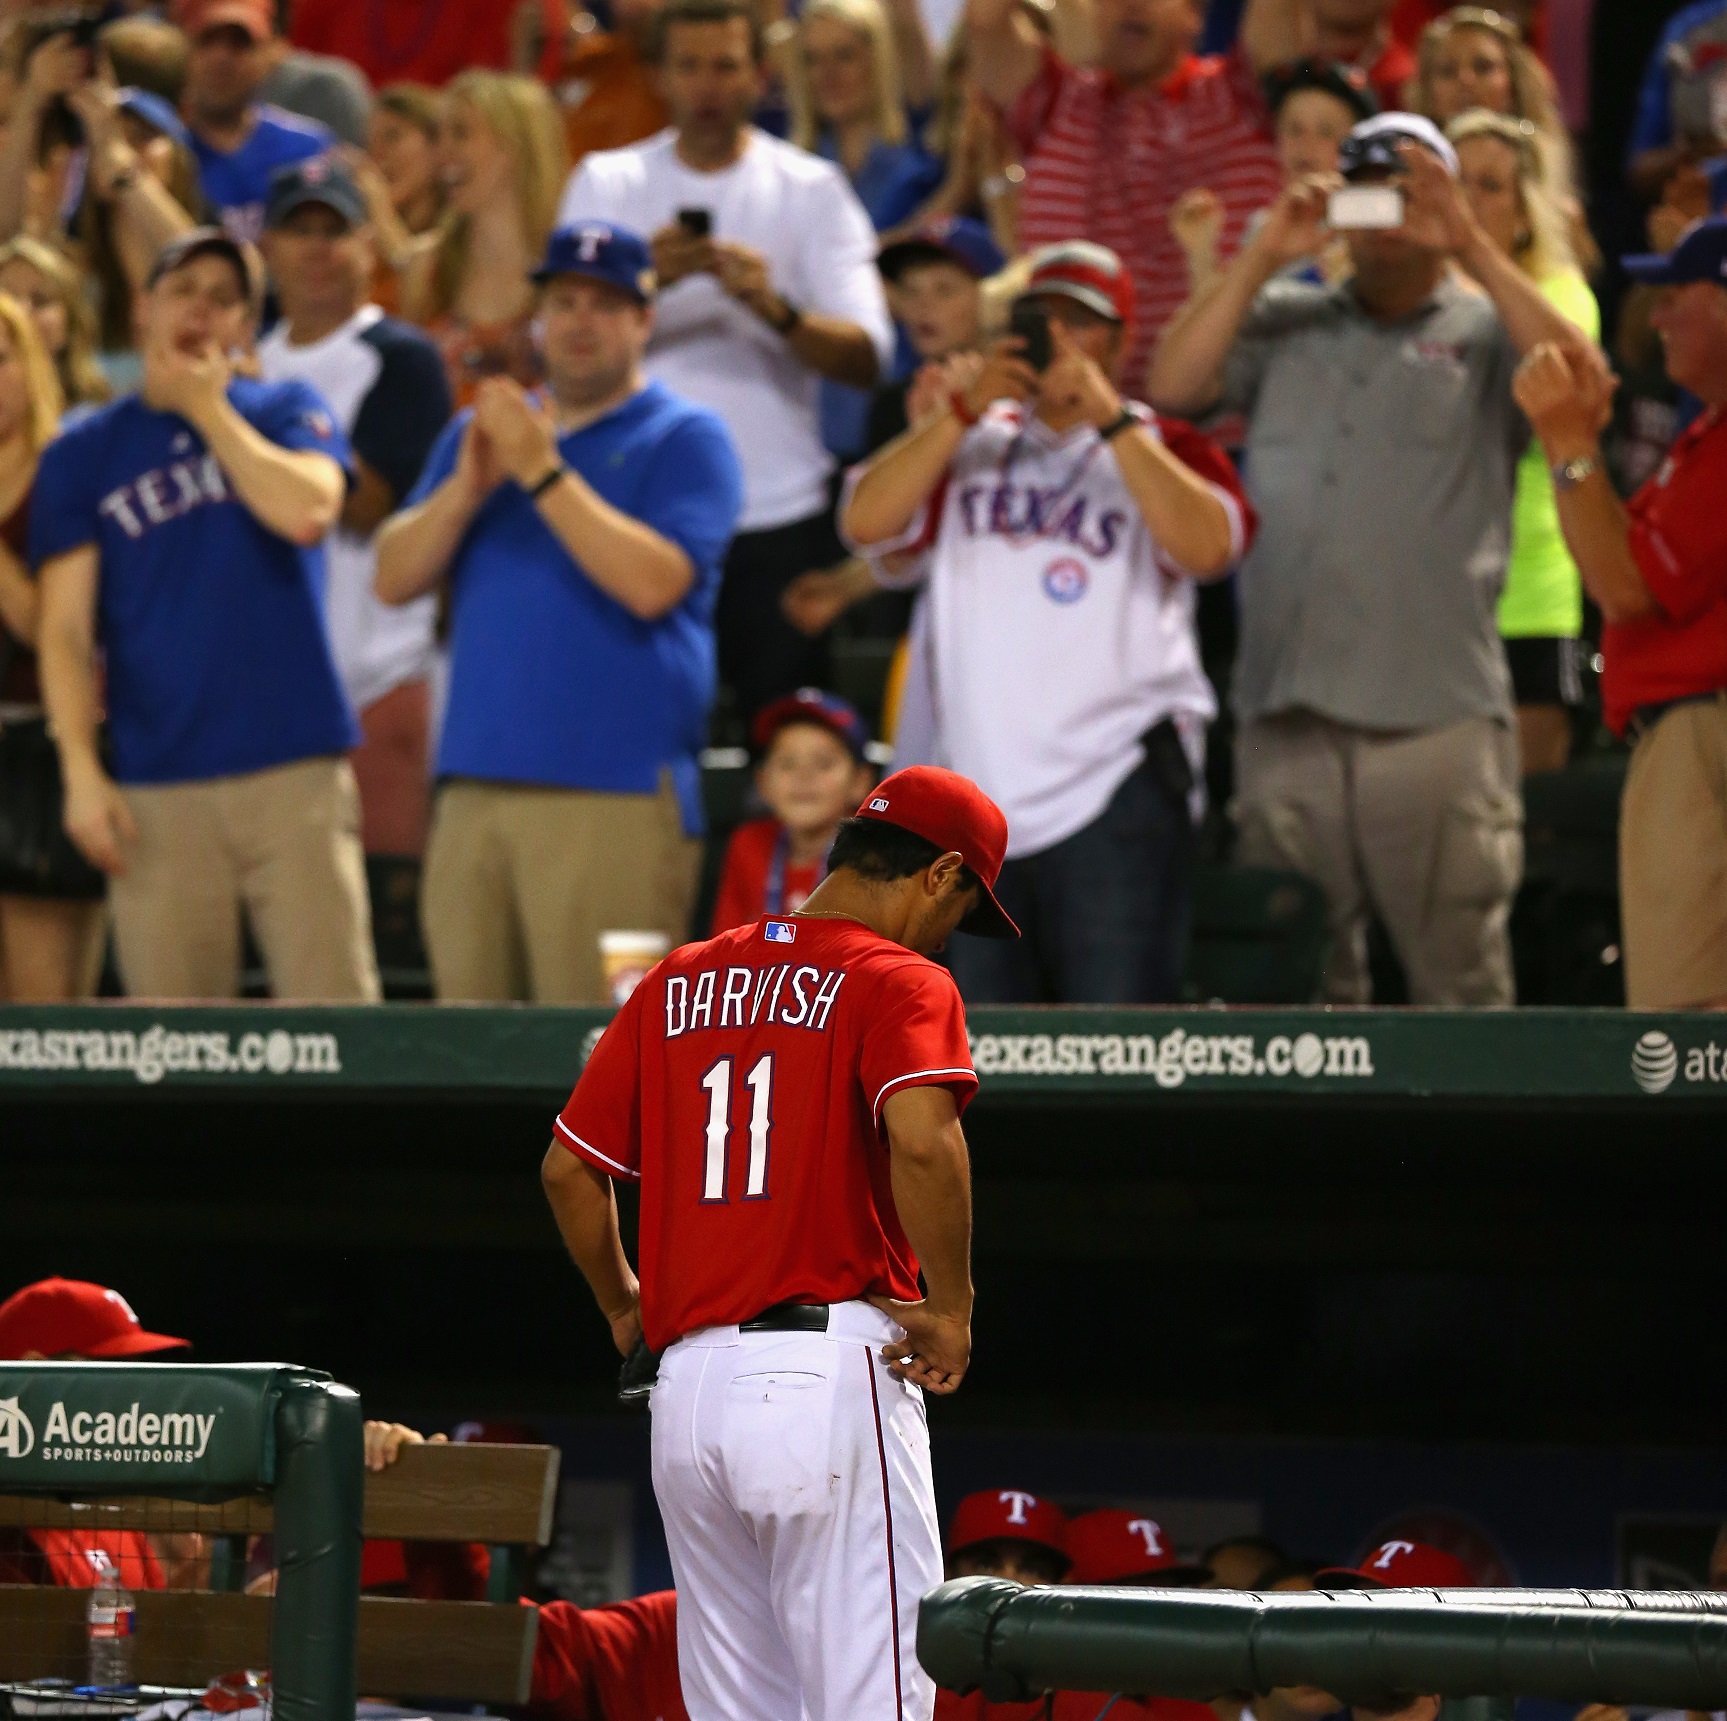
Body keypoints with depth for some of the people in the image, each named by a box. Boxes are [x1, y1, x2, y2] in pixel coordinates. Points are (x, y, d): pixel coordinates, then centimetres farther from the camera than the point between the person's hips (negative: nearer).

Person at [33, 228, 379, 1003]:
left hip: (294, 771, 0)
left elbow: (307, 513, -10)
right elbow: (65, 630, 4)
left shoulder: (285, 414, 12)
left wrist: (208, 407, 0)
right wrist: (81, 771, -8)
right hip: (156, 791, 1)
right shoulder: (83, 454, 11)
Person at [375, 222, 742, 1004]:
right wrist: (468, 485, -5)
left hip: (614, 798, -6)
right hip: (475, 786, 6)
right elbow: (395, 578, 12)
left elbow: (652, 582, -12)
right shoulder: (480, 431, 22)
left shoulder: (684, 438, 4)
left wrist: (542, 472, -14)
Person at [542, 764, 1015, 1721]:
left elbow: (567, 1171, 17)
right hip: (832, 1379, -6)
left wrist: (623, 1306, 31)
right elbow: (921, 1138, -22)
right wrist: (952, 1309, -11)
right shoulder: (898, 982, -3)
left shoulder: (677, 984, 16)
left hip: (686, 1384, 6)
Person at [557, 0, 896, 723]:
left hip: (779, 519, -1)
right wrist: (646, 280, -20)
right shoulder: (607, 183, 8)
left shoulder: (811, 189, 5)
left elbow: (866, 358, -5)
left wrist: (776, 309, -24)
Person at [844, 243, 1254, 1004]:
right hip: (980, 792, 4)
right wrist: (962, 411, -4)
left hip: (1115, 796, -4)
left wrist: (1109, 417, -13)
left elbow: (1206, 547, -13)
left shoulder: (1162, 448, 8)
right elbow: (865, 522, 3)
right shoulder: (971, 444, 18)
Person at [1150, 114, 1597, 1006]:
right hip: (1285, 713, 3)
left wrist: (1472, 247, -11)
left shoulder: (1487, 332, 9)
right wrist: (1263, 258, -1)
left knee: (1460, 977, -3)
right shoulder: (1284, 323, 17)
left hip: (1436, 716, -3)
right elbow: (1173, 388, 4)